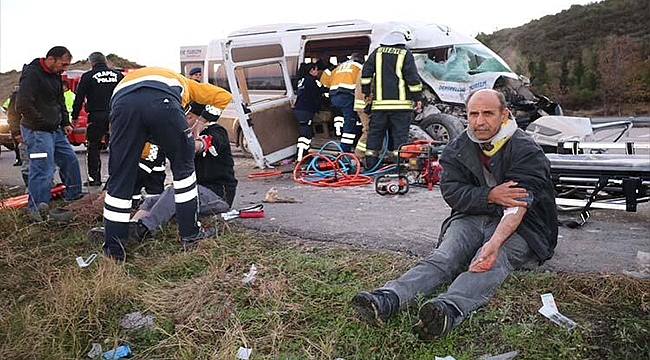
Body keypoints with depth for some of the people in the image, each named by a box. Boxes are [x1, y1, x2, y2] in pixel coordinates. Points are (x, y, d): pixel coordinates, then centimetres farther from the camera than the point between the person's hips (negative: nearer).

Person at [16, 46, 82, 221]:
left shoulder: (55, 75, 13)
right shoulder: (31, 75, -16)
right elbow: (24, 106, -22)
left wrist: (65, 123, 14)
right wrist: (45, 123, -17)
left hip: (55, 129, 9)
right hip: (37, 131, -9)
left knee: (70, 160, 14)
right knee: (43, 171, -10)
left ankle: (73, 197, 28)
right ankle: (37, 210, 0)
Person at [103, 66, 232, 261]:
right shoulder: (182, 81, 44)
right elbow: (223, 96, 31)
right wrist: (199, 125, 35)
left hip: (123, 104, 2)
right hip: (163, 102, -2)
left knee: (119, 178, 13)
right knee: (183, 166, 20)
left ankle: (114, 251, 18)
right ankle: (190, 233, 27)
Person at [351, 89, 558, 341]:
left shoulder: (527, 151, -10)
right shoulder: (456, 150, 5)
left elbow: (517, 206, -24)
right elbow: (451, 192, -6)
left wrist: (494, 244, -40)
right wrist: (490, 196, -22)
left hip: (518, 227, -3)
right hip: (472, 218, 3)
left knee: (492, 262, -35)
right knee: (444, 257, -25)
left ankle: (449, 310, -63)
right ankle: (387, 299, -50)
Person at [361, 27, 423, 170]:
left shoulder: (378, 52, 11)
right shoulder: (405, 54, -2)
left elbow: (366, 72, 11)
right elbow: (412, 77, -5)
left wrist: (366, 91, 19)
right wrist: (417, 98, 0)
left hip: (380, 102, 4)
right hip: (401, 102, -3)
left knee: (375, 132, 9)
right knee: (400, 134, 1)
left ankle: (370, 163, 10)